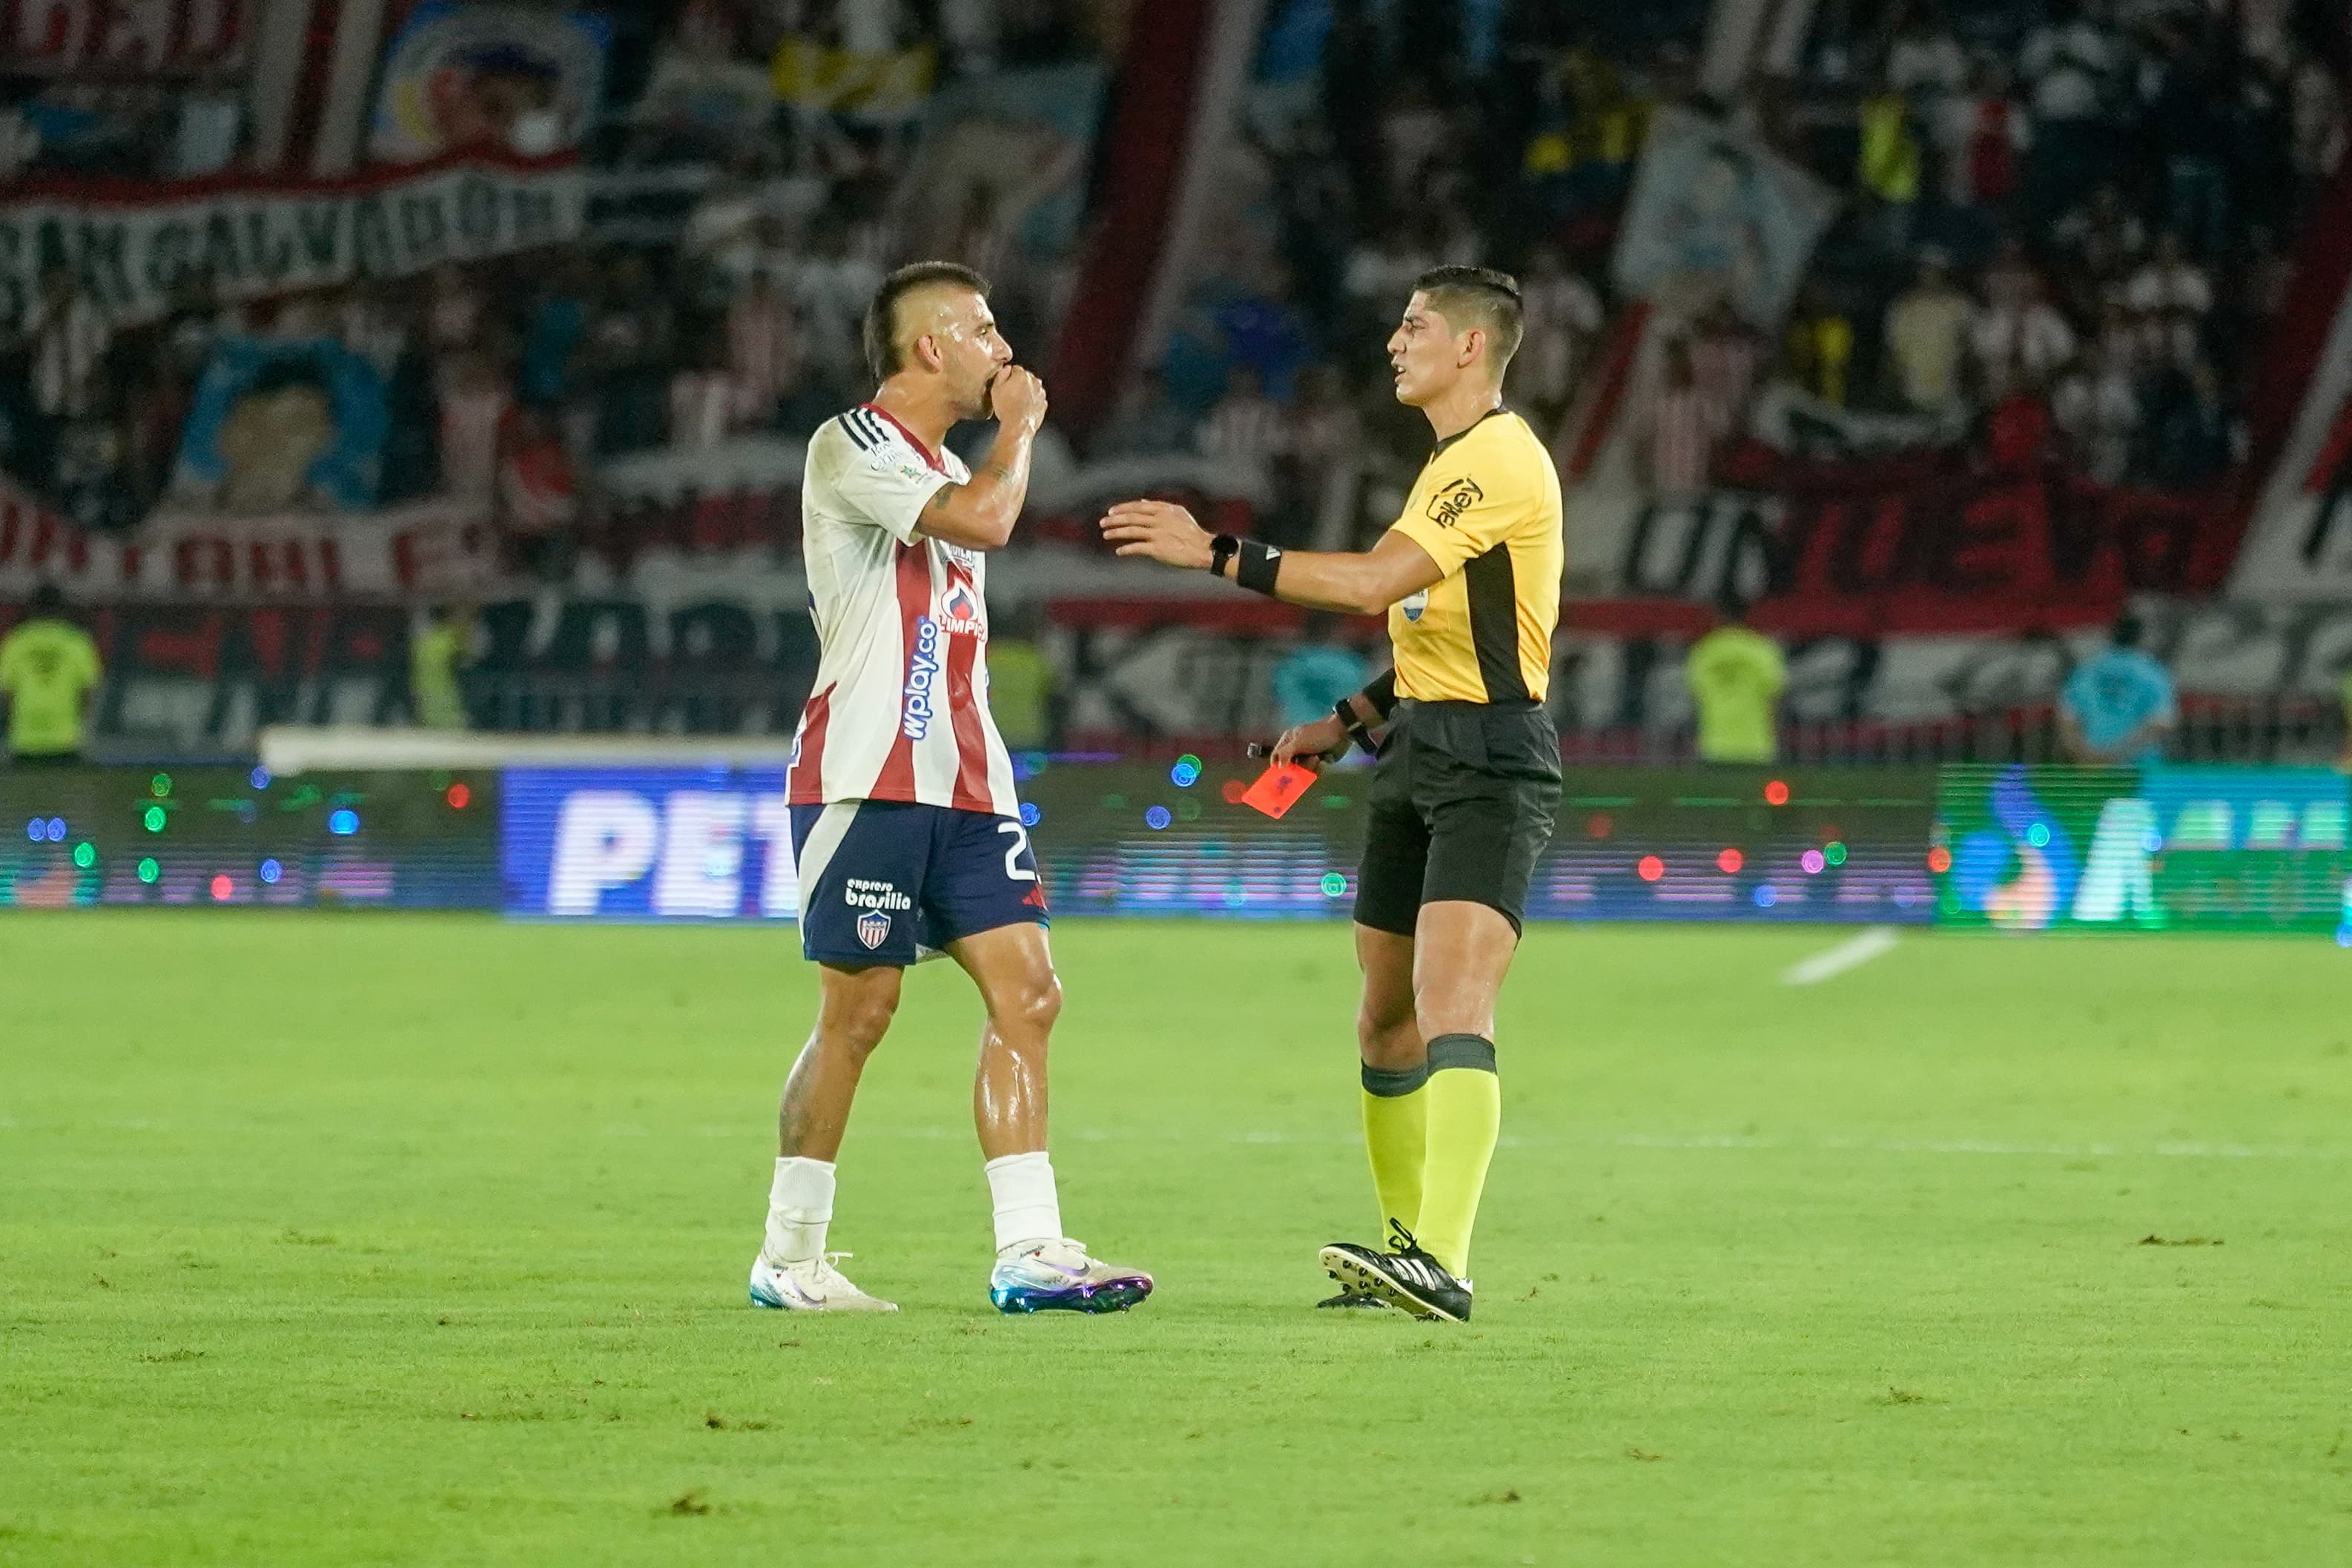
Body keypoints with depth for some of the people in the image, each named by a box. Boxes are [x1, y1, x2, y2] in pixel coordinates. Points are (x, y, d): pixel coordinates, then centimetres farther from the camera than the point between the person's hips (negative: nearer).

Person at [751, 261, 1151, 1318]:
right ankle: (788, 1258, 4)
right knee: (858, 1010, -6)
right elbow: (986, 521, -22)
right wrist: (1019, 427, -4)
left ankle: (1029, 1253, -4)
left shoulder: (945, 468, 22)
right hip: (867, 781, -9)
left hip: (960, 785, 9)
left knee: (1026, 992, -2)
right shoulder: (851, 447, -7)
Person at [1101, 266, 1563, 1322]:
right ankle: (1405, 1247, 20)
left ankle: (1442, 1264, -30)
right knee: (1385, 1016, 11)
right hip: (1417, 754, 11)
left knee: (1452, 1008, -21)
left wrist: (1218, 554, -20)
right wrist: (1348, 722, 23)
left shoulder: (1499, 460, -14)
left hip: (1490, 763, -11)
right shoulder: (1450, 464, 19)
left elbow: (1374, 582, -23)